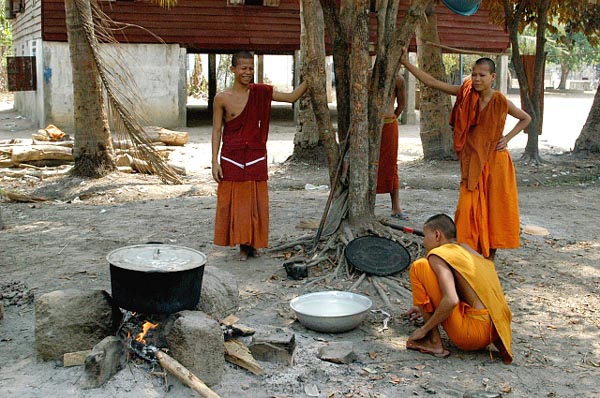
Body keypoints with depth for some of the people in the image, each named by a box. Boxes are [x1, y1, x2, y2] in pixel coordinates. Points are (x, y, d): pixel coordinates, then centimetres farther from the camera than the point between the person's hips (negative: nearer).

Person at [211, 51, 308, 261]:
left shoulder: (261, 92, 0)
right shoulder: (222, 98, -5)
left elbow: (292, 97, 4)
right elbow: (217, 131, -2)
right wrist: (215, 161, -5)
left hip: (256, 157, 2)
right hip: (231, 158, -2)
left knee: (255, 201, 7)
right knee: (234, 202, 2)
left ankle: (252, 243, 21)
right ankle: (242, 245, 15)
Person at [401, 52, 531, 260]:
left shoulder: (500, 102, -7)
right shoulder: (465, 94, -2)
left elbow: (526, 118, 8)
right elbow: (431, 82, -3)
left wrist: (507, 138, -3)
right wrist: (406, 63, -6)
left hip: (494, 161, -2)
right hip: (472, 162, 2)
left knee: (495, 207, 4)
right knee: (469, 207, -2)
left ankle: (490, 256, 15)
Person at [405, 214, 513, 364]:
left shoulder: (438, 254, -6)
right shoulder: (466, 249, 19)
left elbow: (451, 300, -21)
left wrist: (424, 329, -8)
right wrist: (428, 308, 42)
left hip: (471, 334, -8)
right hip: (494, 333, 9)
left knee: (419, 267, -4)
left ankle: (434, 343, -1)